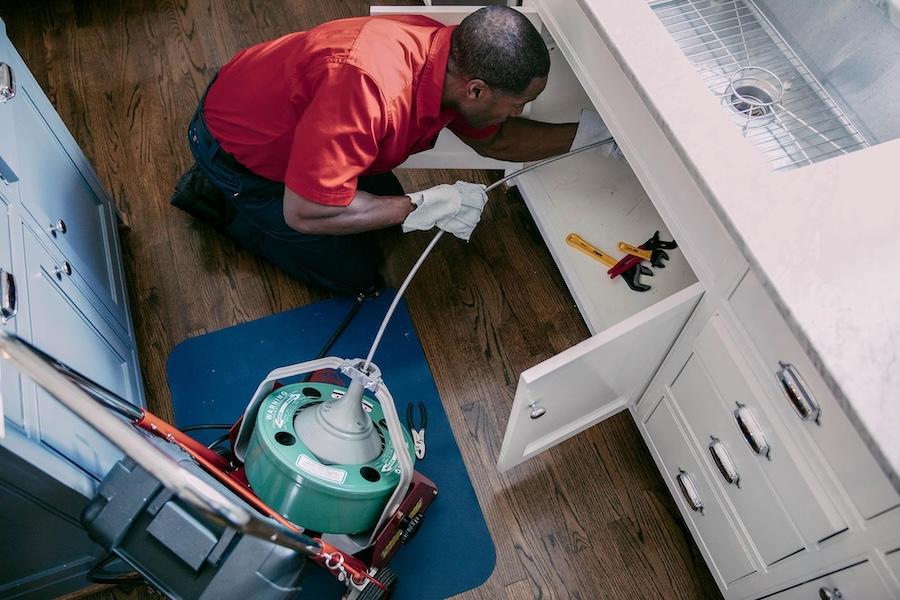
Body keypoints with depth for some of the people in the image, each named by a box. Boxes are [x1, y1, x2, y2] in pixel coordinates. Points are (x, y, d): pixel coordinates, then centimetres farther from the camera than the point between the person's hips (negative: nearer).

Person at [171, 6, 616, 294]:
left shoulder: (450, 57, -15)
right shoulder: (370, 86, -42)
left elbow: (494, 139, 3)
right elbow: (304, 214, -37)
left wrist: (588, 131, -3)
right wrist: (426, 207, -32)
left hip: (281, 114, 7)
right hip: (232, 147, -7)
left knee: (385, 200, 16)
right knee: (355, 273, 0)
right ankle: (221, 201, 9)